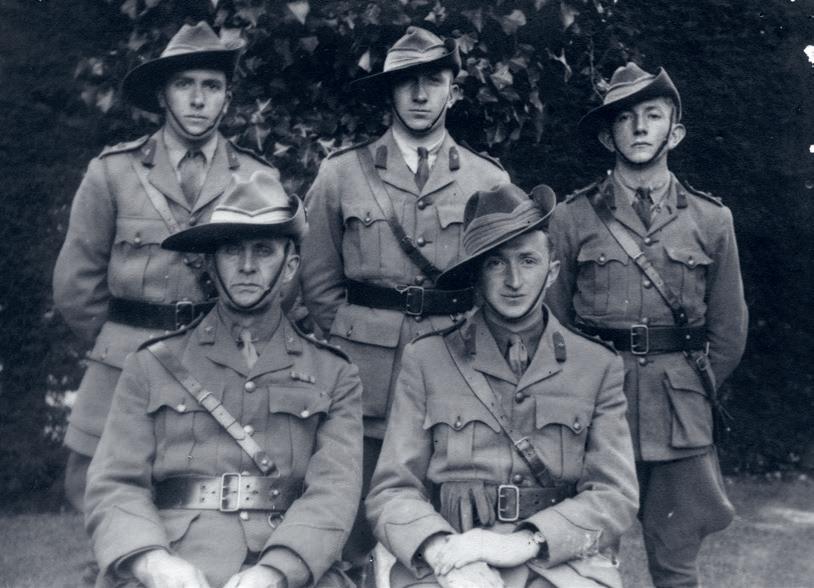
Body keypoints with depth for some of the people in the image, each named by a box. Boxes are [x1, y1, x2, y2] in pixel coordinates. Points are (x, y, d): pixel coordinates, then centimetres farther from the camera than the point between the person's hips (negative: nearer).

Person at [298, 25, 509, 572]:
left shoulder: (490, 181, 8)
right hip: (363, 383, -1)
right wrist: (351, 351, 3)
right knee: (358, 536, 2)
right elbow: (319, 284, 8)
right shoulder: (341, 174, 6)